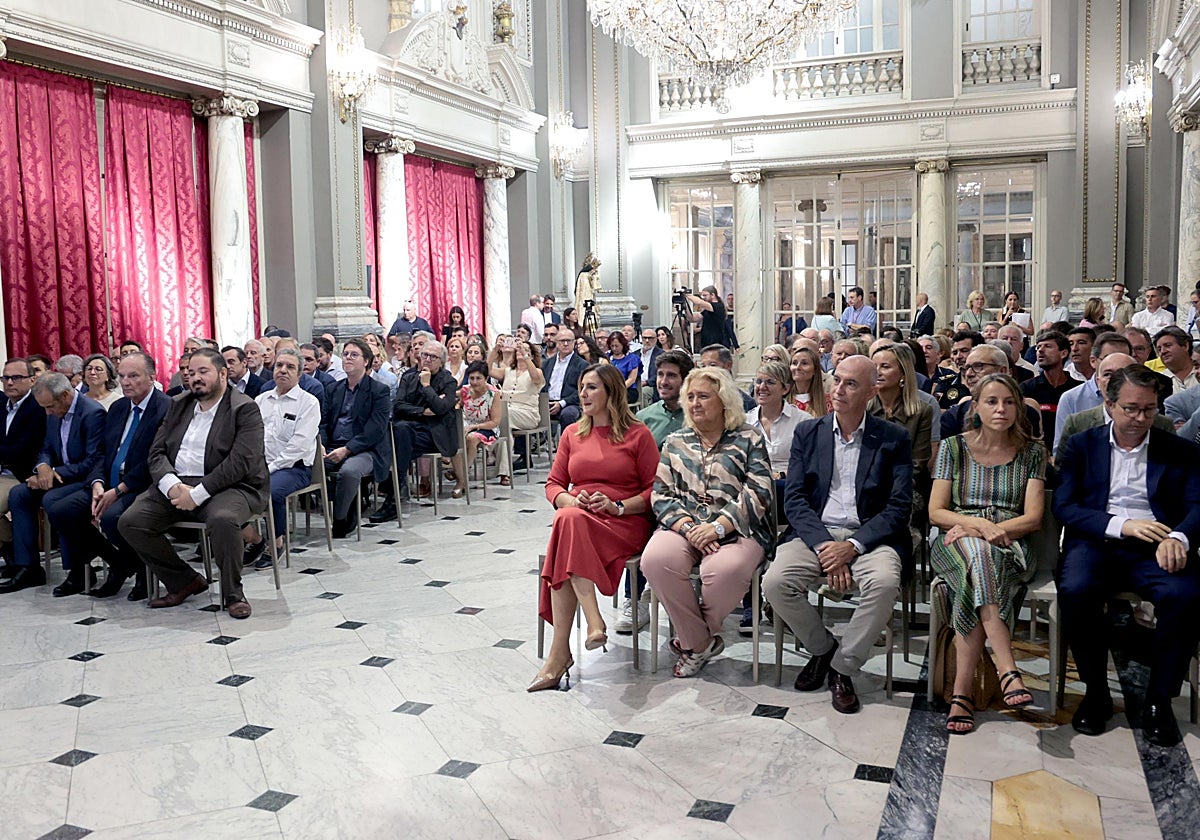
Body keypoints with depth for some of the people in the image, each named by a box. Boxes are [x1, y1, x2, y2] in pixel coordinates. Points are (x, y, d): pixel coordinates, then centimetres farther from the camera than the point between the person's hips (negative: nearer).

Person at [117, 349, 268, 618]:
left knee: (222, 519, -37)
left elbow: (240, 462, -15)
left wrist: (197, 494, -20)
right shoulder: (178, 406, 17)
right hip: (176, 484, 6)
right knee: (130, 522, -13)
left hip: (225, 486, -6)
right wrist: (172, 485, -12)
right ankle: (184, 582, 4)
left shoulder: (244, 409, -3)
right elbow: (157, 452, 10)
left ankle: (232, 592, -12)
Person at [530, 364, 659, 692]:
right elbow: (553, 484, 17)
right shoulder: (572, 433, 19)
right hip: (575, 520, 4)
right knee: (568, 518, -34)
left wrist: (617, 506, -12)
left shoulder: (638, 434, 6)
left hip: (624, 523, -4)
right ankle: (594, 623, -38)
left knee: (569, 523, -34)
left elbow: (655, 490, 2)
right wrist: (569, 500, -5)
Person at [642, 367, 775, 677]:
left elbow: (757, 494, -3)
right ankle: (701, 641, -11)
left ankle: (692, 638, -4)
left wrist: (717, 527, -16)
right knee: (656, 560, -31)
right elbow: (662, 494, 9)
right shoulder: (675, 443, 19)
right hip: (684, 525, 3)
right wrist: (688, 527, -10)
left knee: (725, 570, -36)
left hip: (736, 530, -3)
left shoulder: (749, 439, 8)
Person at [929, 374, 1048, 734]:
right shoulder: (954, 447, 9)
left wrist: (983, 529, -15)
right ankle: (1008, 670, -45)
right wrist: (977, 523, -15)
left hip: (1009, 546, 0)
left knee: (977, 581, -36)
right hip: (957, 541, 0)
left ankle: (962, 691, -36)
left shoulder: (1031, 452, 10)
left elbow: (1033, 518, 2)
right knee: (978, 555, -39)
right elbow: (935, 512, 4)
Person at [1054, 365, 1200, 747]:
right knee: (1075, 590, -33)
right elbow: (1064, 506, 2)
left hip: (1155, 549, 1)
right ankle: (1096, 692, -9)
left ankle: (1159, 701, -11)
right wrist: (1121, 525, -14)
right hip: (1097, 543, 0)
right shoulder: (1082, 445, 12)